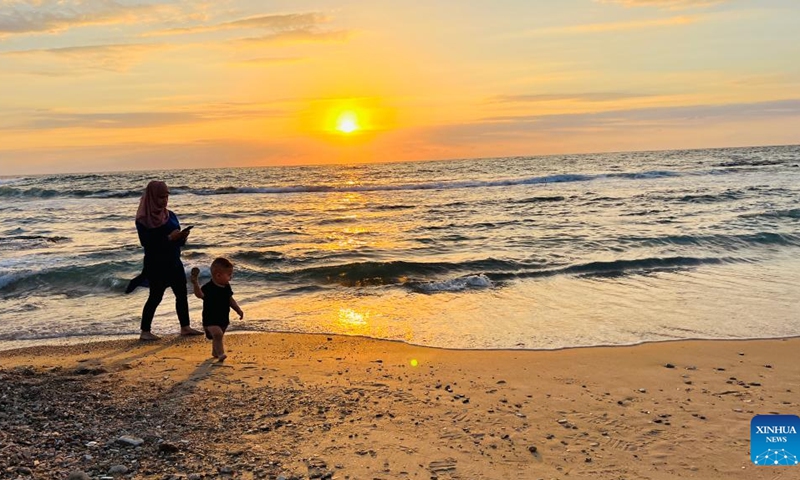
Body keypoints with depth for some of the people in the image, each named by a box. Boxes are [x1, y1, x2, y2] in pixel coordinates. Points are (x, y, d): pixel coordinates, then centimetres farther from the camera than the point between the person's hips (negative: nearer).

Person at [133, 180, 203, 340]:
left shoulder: (170, 215, 9)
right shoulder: (143, 219, -10)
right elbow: (146, 242, -17)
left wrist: (182, 236, -10)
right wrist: (169, 238, -23)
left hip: (174, 262, 7)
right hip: (156, 264, -7)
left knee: (182, 294, 8)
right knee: (155, 297, 0)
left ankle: (185, 327, 16)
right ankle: (145, 332, 12)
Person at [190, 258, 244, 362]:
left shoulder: (226, 287, 3)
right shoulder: (209, 287, -20)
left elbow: (230, 300, 15)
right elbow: (199, 294, -39)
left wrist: (238, 310, 13)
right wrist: (195, 283, -55)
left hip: (224, 319, 7)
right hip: (211, 320, -7)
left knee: (218, 337, 22)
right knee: (217, 334, -27)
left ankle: (215, 352, 44)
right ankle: (220, 353, -19)